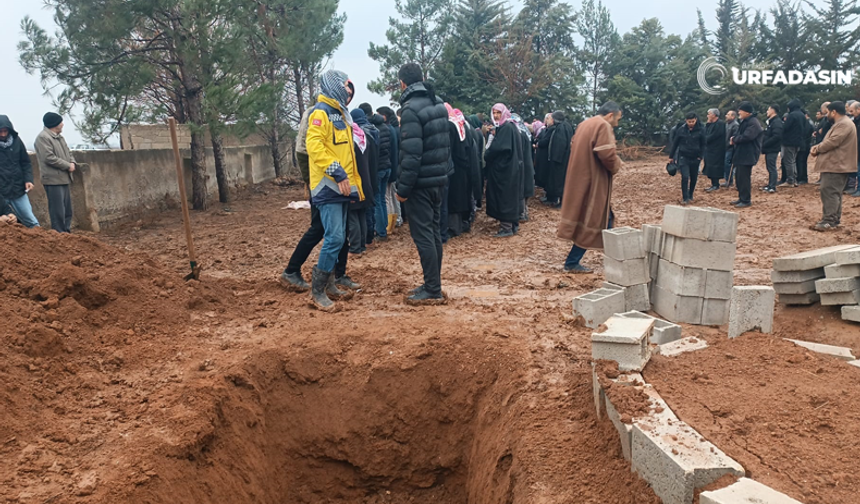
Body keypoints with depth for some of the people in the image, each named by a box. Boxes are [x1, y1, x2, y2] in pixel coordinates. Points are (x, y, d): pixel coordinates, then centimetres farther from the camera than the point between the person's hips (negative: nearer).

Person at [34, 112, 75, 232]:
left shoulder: (59, 136, 17)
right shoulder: (43, 137, -12)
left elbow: (68, 152, 22)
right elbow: (49, 158, -20)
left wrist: (72, 162, 0)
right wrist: (68, 166, -15)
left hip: (64, 178, 10)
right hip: (53, 179, -10)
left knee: (67, 209, 14)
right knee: (58, 210, -7)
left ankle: (66, 232, 22)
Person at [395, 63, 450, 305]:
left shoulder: (411, 109, -15)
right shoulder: (438, 104, 11)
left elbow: (411, 153, -21)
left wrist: (403, 187, -16)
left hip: (420, 183, -9)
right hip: (438, 179, 9)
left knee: (423, 235, -4)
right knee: (433, 232, 14)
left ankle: (432, 291, 0)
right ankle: (433, 283, 23)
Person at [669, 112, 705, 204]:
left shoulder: (700, 130, -2)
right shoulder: (681, 130, -2)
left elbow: (703, 145, 3)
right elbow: (675, 143, 5)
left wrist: (700, 156, -5)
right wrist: (671, 156, 8)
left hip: (695, 158, 1)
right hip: (683, 157, -1)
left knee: (693, 178, 10)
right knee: (685, 177, -12)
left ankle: (690, 196, 26)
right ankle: (685, 198, -7)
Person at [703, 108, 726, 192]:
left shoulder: (720, 124, -14)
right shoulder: (711, 124, 16)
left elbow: (712, 136, -21)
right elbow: (706, 134, 10)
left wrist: (705, 139, -8)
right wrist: (707, 124, 1)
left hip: (716, 150, -9)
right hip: (710, 149, 9)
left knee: (714, 168, -8)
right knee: (711, 168, 10)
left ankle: (716, 185, -4)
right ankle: (714, 184, 16)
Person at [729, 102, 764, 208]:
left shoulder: (753, 123, -16)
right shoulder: (744, 121, 17)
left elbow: (746, 136, -26)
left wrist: (734, 139, -9)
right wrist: (735, 139, -1)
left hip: (748, 155, -10)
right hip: (741, 153, 10)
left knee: (744, 177, -8)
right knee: (739, 176, 14)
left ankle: (746, 200, -2)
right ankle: (741, 198, 23)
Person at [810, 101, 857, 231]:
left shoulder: (844, 124, -16)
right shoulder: (841, 123, 20)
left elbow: (832, 142, -23)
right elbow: (830, 141, 22)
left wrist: (817, 149, -8)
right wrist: (817, 147, 3)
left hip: (836, 165, -11)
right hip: (835, 164, 11)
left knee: (830, 192, -13)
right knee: (833, 193, 14)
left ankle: (829, 221, -15)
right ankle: (835, 219, 19)